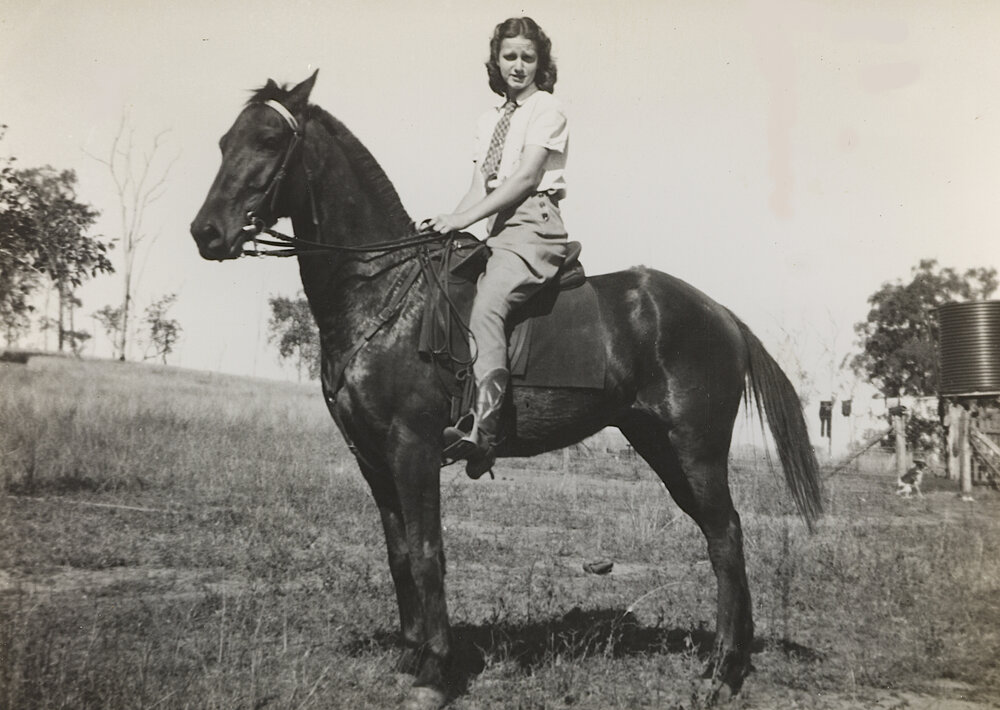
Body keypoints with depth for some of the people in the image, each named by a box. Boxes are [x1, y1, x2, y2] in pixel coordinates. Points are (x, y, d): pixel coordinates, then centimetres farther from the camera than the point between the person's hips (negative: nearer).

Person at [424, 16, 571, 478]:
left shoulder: (547, 109, 2)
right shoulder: (489, 121, 24)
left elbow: (525, 178, -11)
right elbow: (480, 185, 15)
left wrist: (465, 217, -17)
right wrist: (448, 223, -3)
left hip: (533, 222, -9)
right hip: (497, 229, 9)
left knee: (486, 305, -30)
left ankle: (481, 429, -41)